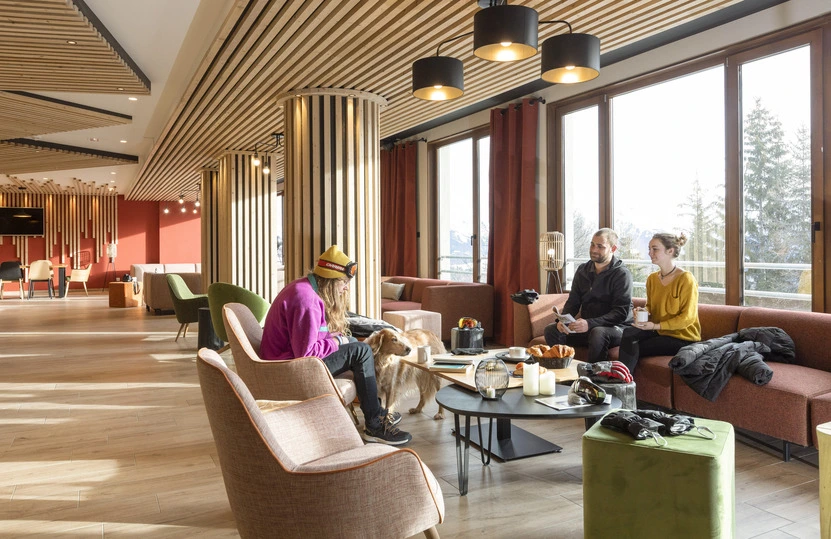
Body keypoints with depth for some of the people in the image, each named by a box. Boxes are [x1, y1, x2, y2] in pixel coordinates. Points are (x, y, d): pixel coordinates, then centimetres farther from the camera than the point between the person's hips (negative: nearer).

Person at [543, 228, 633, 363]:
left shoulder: (622, 274, -10)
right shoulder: (583, 270, 10)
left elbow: (621, 313, -18)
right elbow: (573, 302, 10)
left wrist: (590, 323, -31)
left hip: (616, 327, -5)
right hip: (587, 327, 6)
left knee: (598, 333, -38)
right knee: (551, 330, -15)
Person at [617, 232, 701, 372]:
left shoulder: (686, 279, -14)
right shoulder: (652, 278, 8)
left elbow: (688, 317, -16)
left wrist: (656, 326, -21)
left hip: (683, 338, -6)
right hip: (659, 332, 6)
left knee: (632, 349, -20)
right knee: (628, 333, -22)